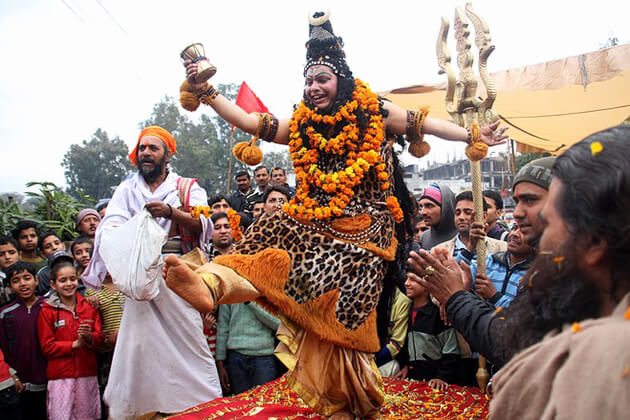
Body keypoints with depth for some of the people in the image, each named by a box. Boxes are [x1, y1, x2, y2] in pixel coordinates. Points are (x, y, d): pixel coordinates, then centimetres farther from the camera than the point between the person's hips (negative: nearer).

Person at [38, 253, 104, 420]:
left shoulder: (89, 306, 7)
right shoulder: (47, 311, -2)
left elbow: (100, 338, 6)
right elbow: (47, 347, -3)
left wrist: (89, 338, -15)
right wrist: (75, 344, -12)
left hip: (87, 374, 3)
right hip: (60, 375, -2)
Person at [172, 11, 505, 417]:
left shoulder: (375, 112, 6)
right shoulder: (303, 125, 12)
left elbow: (425, 124, 8)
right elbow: (250, 122, 11)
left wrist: (473, 135, 2)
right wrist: (206, 92, 6)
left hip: (363, 228, -3)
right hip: (314, 224, 3)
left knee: (338, 311, -14)